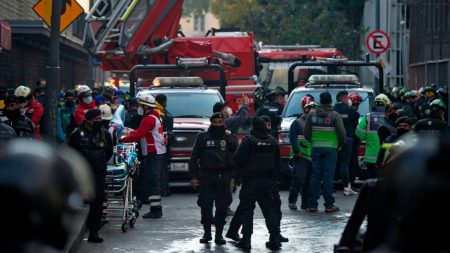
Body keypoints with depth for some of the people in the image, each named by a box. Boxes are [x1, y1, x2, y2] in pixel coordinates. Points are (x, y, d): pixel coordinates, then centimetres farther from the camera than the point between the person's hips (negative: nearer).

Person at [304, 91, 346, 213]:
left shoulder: (312, 114, 2)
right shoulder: (335, 115, -7)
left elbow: (306, 133, 5)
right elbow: (342, 133, -9)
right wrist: (340, 145, 9)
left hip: (316, 148, 2)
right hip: (331, 148, -2)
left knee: (315, 176, 7)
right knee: (328, 176, 0)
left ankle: (312, 205, 5)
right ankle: (329, 205, 0)